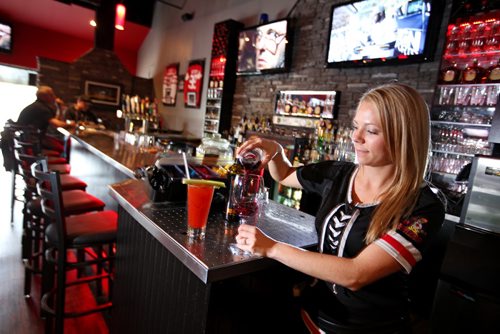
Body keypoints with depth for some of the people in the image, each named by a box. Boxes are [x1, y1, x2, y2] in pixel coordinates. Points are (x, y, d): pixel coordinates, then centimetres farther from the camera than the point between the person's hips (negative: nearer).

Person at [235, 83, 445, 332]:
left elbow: (355, 275, -25)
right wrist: (274, 150, -6)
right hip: (316, 306, 4)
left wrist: (271, 247, -24)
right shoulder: (338, 174, -2)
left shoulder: (423, 207, -16)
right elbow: (284, 176, 15)